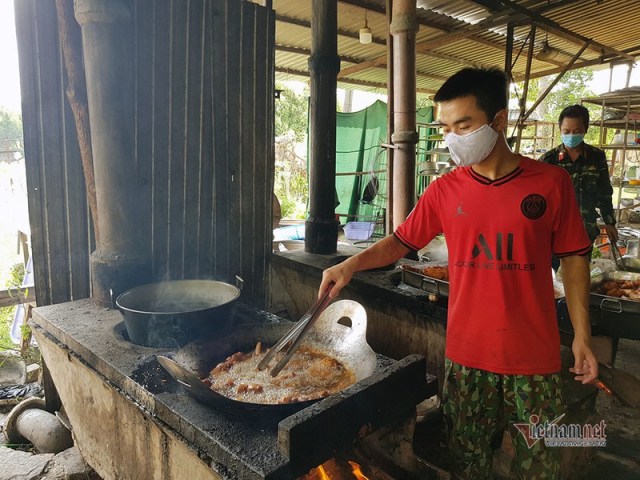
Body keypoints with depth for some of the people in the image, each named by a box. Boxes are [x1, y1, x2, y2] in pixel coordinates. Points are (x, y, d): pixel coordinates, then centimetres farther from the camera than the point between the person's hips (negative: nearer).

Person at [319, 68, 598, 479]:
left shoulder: (551, 183, -6)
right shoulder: (444, 190, -2)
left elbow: (573, 260, 1)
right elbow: (400, 242, 6)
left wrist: (582, 335, -2)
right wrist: (352, 264, -10)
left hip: (534, 355, -1)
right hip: (466, 354, 2)